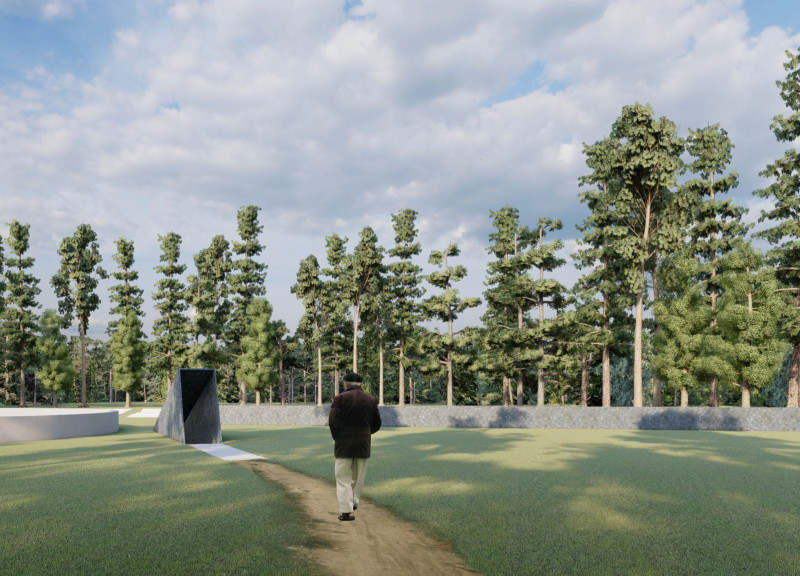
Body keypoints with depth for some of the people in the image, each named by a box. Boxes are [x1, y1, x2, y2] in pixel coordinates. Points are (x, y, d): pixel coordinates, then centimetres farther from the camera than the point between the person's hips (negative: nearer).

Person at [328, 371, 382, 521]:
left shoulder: (340, 398, -7)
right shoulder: (371, 400, 6)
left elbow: (333, 422, -15)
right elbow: (377, 424, 8)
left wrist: (337, 438, 0)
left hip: (344, 444, -4)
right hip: (363, 444, 4)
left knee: (343, 478, 1)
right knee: (358, 476, 18)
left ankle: (346, 510, -4)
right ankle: (353, 502, 26)